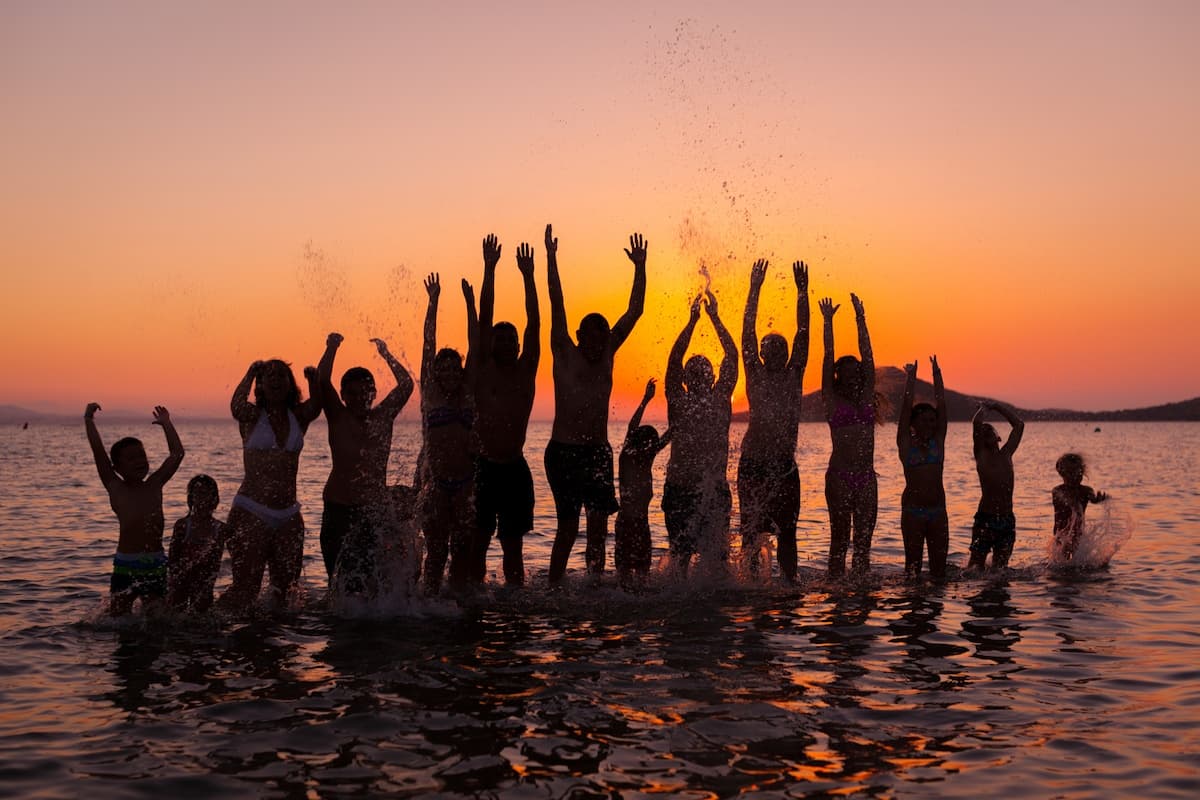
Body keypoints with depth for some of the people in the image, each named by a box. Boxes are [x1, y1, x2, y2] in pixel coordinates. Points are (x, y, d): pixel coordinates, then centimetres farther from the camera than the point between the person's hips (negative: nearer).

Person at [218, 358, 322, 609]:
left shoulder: (298, 417, 9)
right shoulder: (252, 416, 1)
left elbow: (316, 405, -13)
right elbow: (236, 407, -23)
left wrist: (314, 380, -30)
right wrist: (251, 374, -22)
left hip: (288, 514, 4)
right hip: (250, 512, -4)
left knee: (287, 587, 10)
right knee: (246, 588, -7)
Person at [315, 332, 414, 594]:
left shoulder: (383, 416, 10)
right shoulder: (337, 417, 3)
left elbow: (406, 384, 4)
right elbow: (322, 380, -9)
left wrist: (386, 354, 6)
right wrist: (332, 348, -2)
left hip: (376, 508, 2)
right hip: (339, 507, -2)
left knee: (371, 578, 0)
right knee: (340, 577, -4)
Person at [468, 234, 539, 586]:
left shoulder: (526, 371, 10)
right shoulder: (483, 370, 4)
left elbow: (534, 325, 5)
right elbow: (484, 318, 0)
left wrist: (528, 277, 2)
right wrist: (489, 269, -3)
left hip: (516, 469, 2)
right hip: (485, 467, -2)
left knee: (513, 547, 8)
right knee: (478, 543, 0)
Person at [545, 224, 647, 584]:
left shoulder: (606, 354, 9)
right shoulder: (564, 354, -2)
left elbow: (634, 311, 8)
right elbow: (557, 304, -9)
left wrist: (639, 267, 4)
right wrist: (551, 258, -14)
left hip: (598, 453, 4)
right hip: (563, 451, -4)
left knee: (599, 525, -1)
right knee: (568, 527, -2)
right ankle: (554, 589, 8)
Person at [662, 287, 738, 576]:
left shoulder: (721, 399, 5)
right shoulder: (678, 401, 1)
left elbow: (732, 357, 2)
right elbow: (674, 360, -4)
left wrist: (715, 317, -2)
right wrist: (692, 321, -6)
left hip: (715, 489, 1)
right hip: (679, 487, -1)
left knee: (717, 553, -1)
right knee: (680, 552, 3)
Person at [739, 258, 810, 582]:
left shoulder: (793, 375, 10)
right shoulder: (755, 375, 5)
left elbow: (803, 333, 5)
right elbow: (748, 331, 0)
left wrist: (802, 291, 1)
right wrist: (755, 289, -3)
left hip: (785, 467, 2)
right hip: (752, 465, -2)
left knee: (786, 531, 5)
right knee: (751, 530, 0)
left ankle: (789, 582, 9)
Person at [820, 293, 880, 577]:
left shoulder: (866, 398, 13)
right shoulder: (832, 400, 3)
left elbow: (867, 356, 11)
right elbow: (828, 358, 0)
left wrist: (860, 319, 11)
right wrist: (828, 322, -1)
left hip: (866, 476, 4)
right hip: (839, 475, -4)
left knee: (864, 539, 5)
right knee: (840, 538, -1)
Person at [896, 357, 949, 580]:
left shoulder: (938, 442, 8)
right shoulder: (906, 444, -1)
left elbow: (941, 405, 2)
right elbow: (906, 407, -6)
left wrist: (937, 376, -2)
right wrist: (911, 379, -8)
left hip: (938, 509, 3)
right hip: (913, 509, -3)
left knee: (939, 566, 4)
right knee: (913, 564, 0)